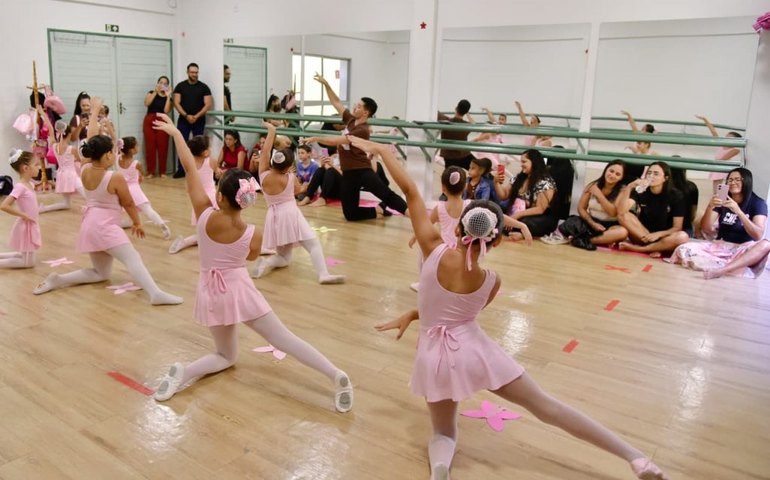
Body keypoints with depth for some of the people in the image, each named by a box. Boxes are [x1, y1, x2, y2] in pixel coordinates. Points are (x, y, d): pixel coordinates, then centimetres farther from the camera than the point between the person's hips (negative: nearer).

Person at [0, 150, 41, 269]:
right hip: (26, 225, -9)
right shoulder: (20, 187, -22)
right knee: (28, 262, -2)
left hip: (31, 225, 9)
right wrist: (23, 215, -22)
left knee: (25, 256, 21)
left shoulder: (29, 184, 4)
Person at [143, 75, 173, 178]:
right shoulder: (151, 93, 11)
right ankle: (150, 171, 3)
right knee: (150, 146, -3)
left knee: (162, 146, -4)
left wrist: (168, 96, -6)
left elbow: (166, 110, -7)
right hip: (149, 121, 0)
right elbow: (146, 103, -8)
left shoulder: (168, 97, 10)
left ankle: (162, 171, 6)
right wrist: (155, 92, -7)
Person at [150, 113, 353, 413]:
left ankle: (183, 372, -6)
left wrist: (175, 132, -1)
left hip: (211, 294, 2)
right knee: (284, 339, 0)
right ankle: (336, 375, -14)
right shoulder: (253, 235, -14)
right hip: (239, 290, -2)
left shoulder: (205, 215, -14)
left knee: (226, 356, 22)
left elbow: (190, 169, -9)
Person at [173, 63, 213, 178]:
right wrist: (186, 115, -15)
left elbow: (208, 104, -4)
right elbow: (176, 103, -1)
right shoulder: (180, 86, 5)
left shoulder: (204, 87, 2)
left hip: (199, 121, -1)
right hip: (183, 120, 1)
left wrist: (197, 116, -15)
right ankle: (181, 170, 5)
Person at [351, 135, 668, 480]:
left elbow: (410, 192, -14)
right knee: (546, 406, 9)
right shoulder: (492, 282, -10)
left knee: (443, 434, 21)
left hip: (434, 355, 0)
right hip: (473, 349, 0)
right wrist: (412, 315, 16)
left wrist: (380, 150, -6)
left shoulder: (434, 252, -17)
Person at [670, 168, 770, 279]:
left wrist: (738, 211, -26)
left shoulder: (758, 203, -1)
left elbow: (758, 235, -16)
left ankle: (721, 270, -45)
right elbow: (706, 229, -2)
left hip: (744, 249, -2)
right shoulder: (722, 200, 5)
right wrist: (710, 207, -19)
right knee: (684, 250, -25)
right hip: (720, 246, 2)